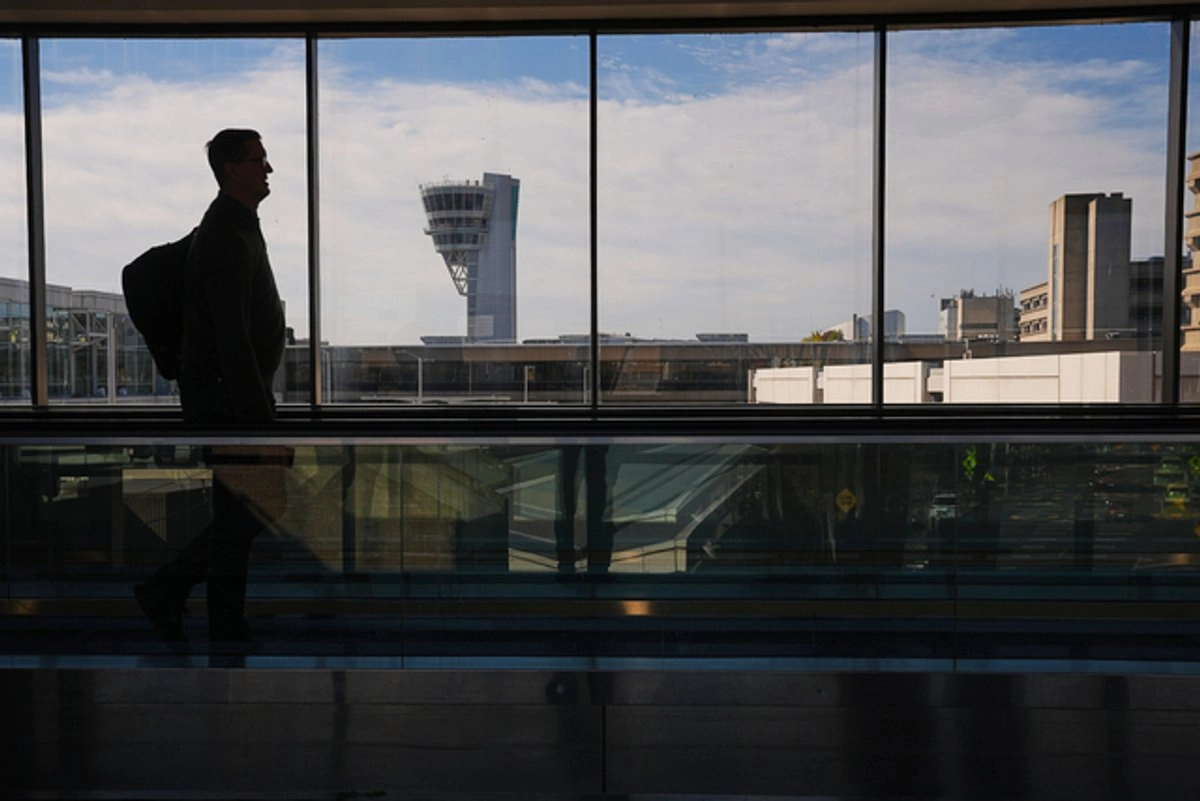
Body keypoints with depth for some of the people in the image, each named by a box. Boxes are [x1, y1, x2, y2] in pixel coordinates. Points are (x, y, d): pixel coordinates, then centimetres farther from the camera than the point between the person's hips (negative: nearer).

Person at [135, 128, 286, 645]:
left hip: (232, 391, 10)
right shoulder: (226, 236, -17)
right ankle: (227, 629, 14)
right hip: (225, 395, -10)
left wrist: (261, 402, 22)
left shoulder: (238, 227, 16)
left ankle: (166, 591, 24)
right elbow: (232, 337, -24)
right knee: (241, 514, 0)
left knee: (248, 508, 15)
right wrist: (258, 415, -25)